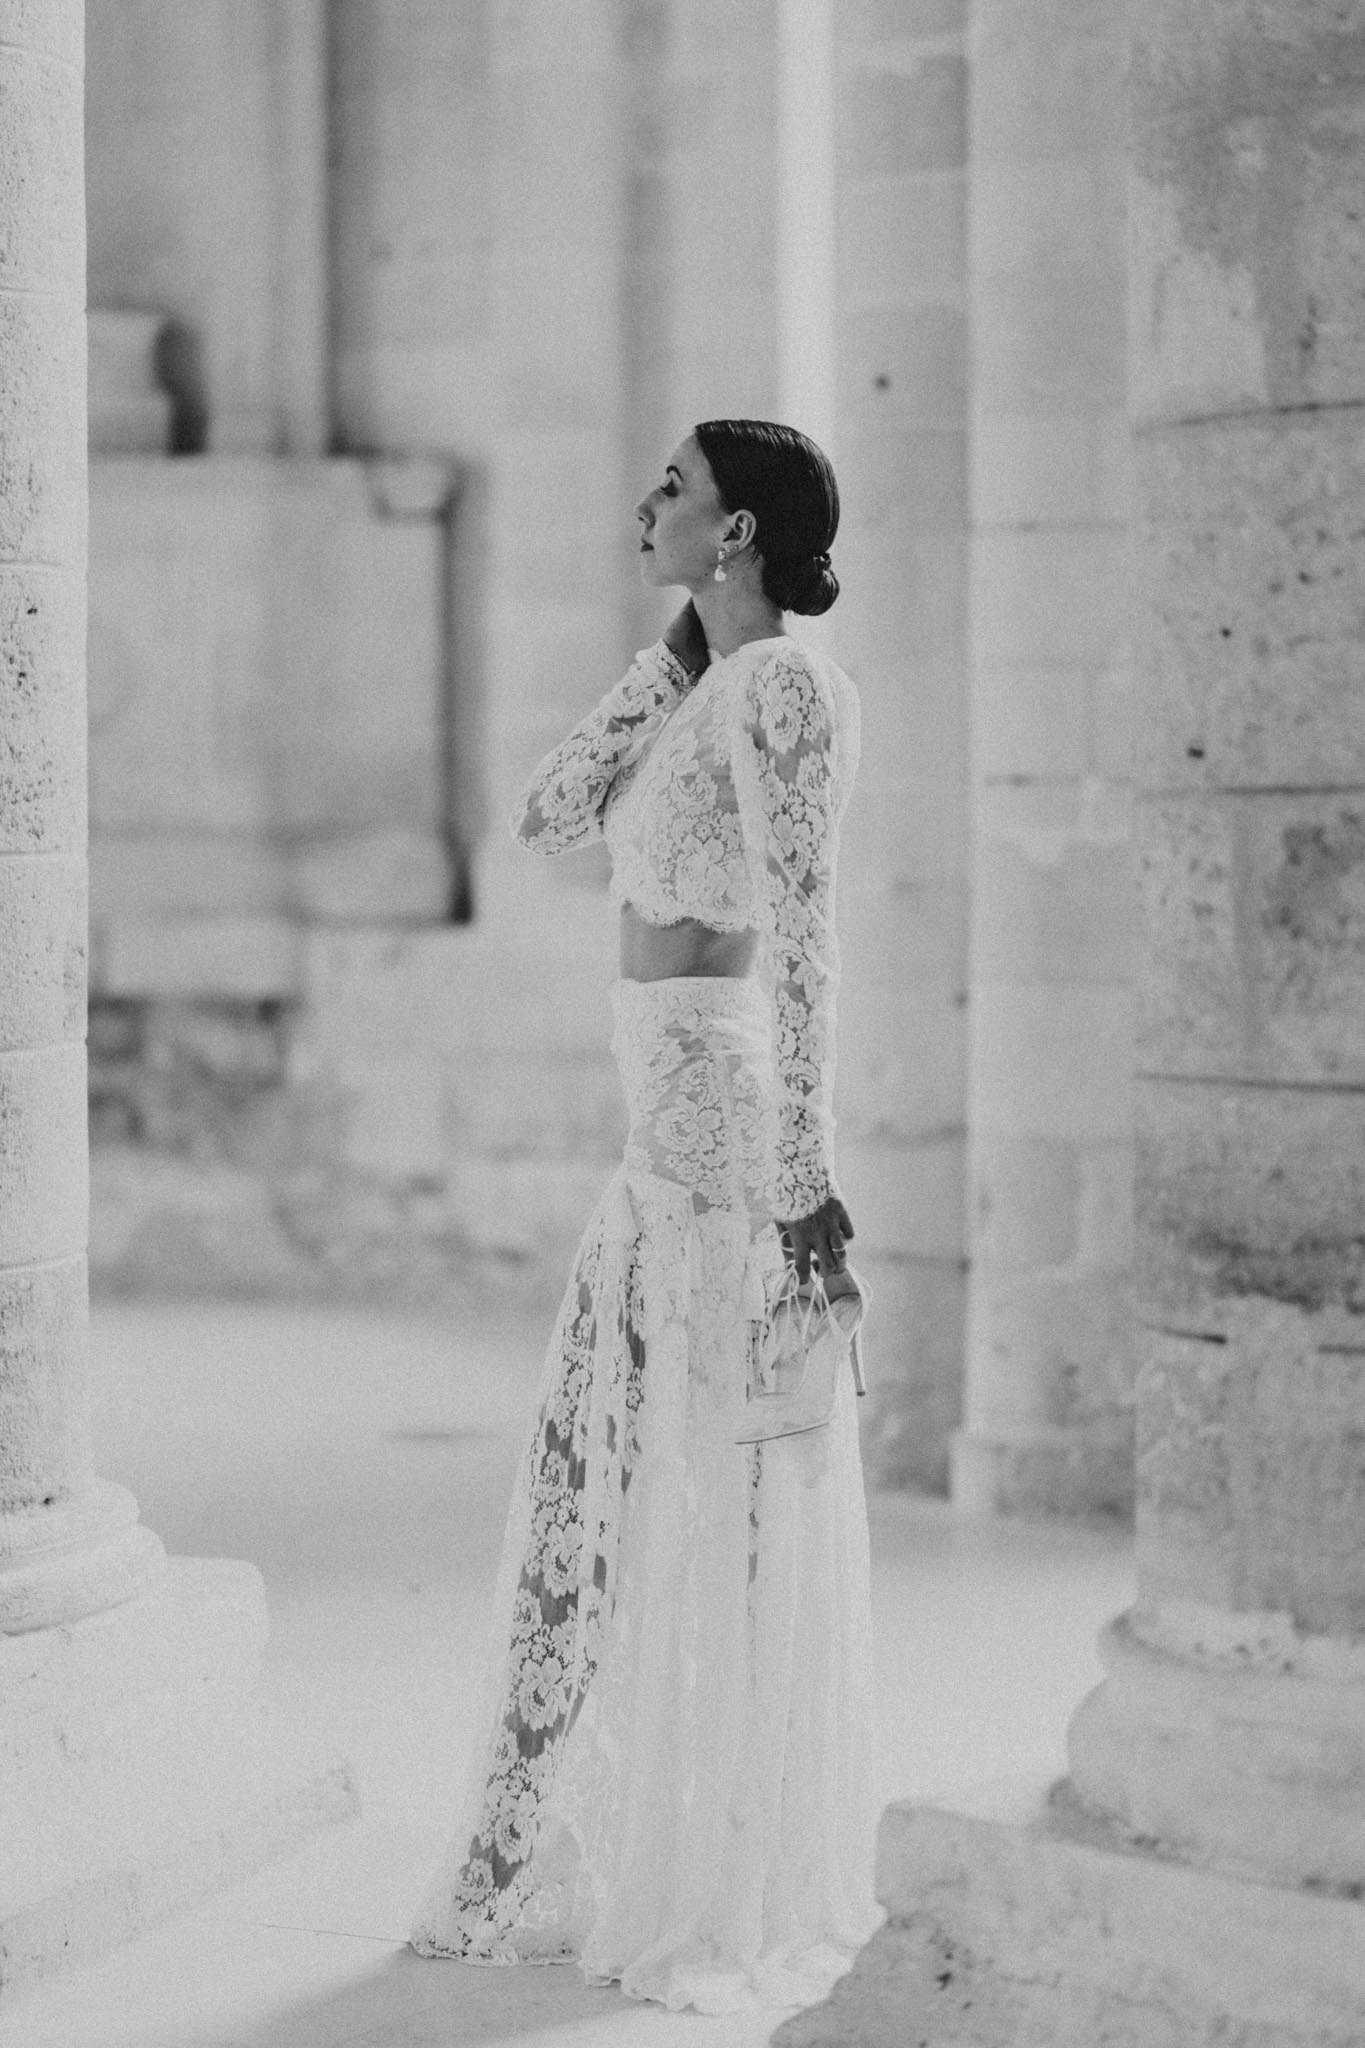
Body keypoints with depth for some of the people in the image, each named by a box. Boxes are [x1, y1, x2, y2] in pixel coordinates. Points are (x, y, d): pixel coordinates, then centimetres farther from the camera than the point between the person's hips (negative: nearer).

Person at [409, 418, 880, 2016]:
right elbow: (542, 818, 19)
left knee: (735, 1522, -1)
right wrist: (675, 656, 13)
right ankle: (566, 1859, 23)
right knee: (594, 1487, 13)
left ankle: (754, 1905, 10)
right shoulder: (705, 695, 16)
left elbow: (804, 938, -19)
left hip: (732, 1133, -10)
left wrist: (801, 1172, -23)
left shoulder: (787, 687, -13)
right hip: (669, 1136, 10)